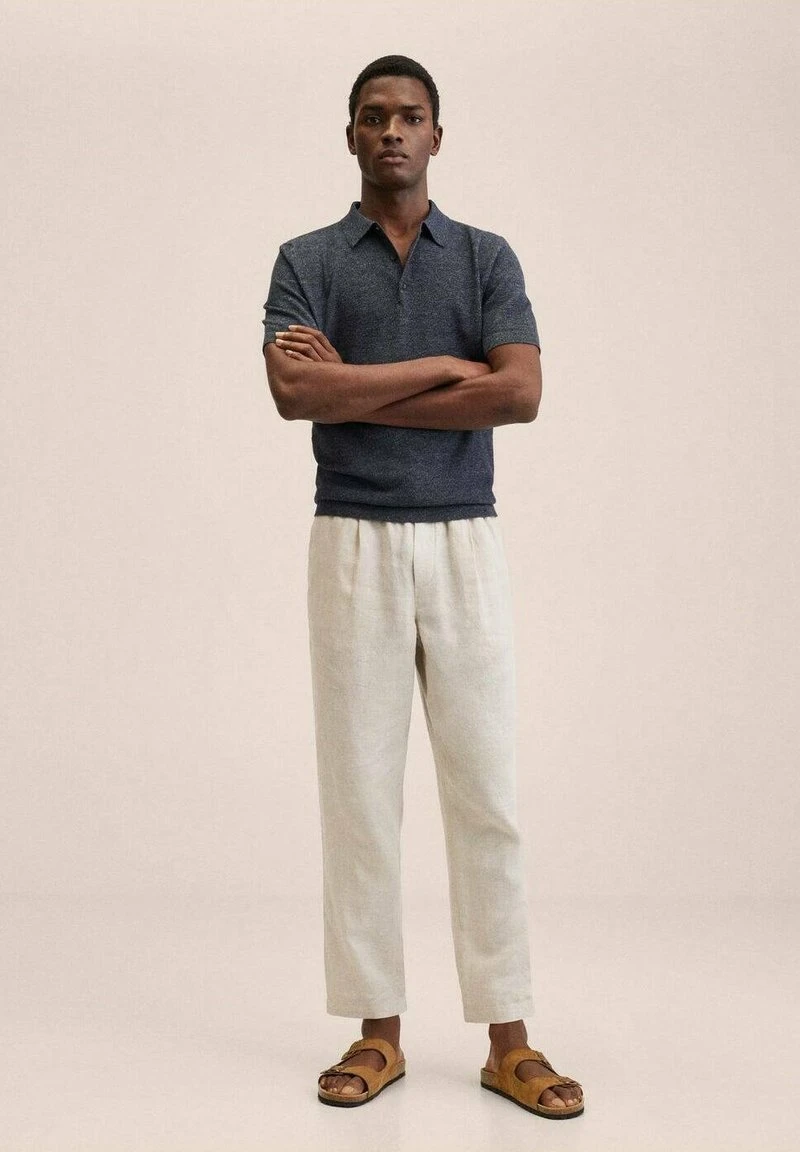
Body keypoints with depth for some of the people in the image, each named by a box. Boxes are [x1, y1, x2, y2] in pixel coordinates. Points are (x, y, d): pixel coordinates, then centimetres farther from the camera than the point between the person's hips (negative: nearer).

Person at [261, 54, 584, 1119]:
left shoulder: (488, 258, 7)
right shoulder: (307, 260, 6)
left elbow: (520, 394, -10)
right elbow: (293, 392, -14)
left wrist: (353, 391, -10)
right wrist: (443, 365, -11)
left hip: (466, 543, 1)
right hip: (353, 543, 0)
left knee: (486, 791, 1)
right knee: (360, 790, 3)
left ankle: (508, 1038, 12)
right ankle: (377, 1031, 16)